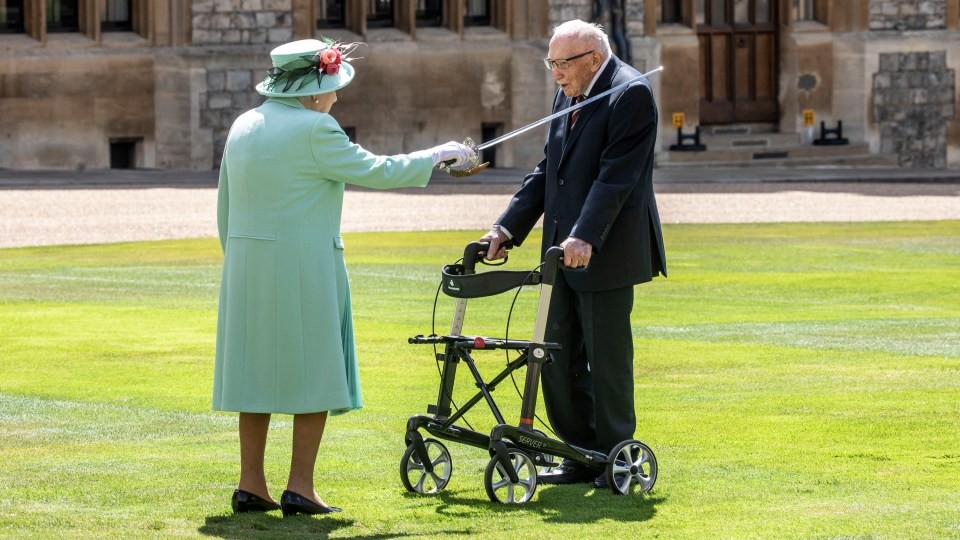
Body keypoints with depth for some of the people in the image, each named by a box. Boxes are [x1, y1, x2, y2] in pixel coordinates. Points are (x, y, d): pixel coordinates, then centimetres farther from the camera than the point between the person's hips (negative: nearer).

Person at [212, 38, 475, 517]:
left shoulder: (244, 127, 11)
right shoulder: (313, 130, -12)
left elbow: (225, 207, 16)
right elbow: (375, 172, -8)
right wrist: (437, 155, 4)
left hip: (247, 265, 7)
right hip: (303, 263, -7)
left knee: (257, 370, 11)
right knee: (314, 370, 1)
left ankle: (251, 484, 11)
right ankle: (300, 487, -1)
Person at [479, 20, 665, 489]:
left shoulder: (631, 94, -14)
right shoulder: (568, 97, 14)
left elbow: (616, 176, -22)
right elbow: (547, 171, 16)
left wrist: (585, 237, -31)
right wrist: (506, 228, 7)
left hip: (605, 253, -9)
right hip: (564, 252, 9)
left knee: (606, 358, -1)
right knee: (558, 357, 9)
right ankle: (581, 455, 18)